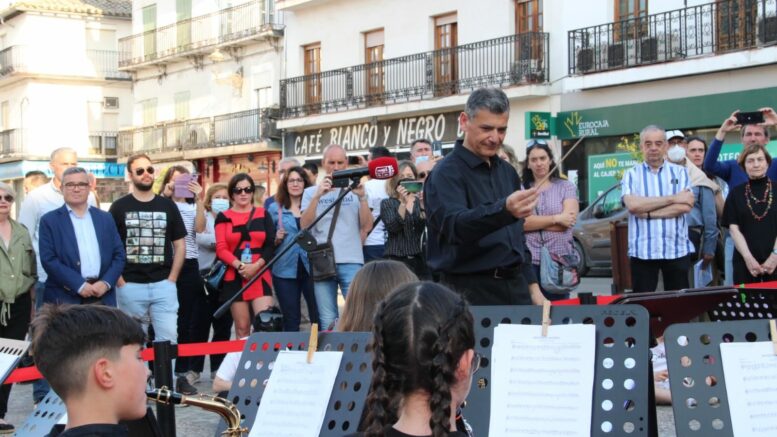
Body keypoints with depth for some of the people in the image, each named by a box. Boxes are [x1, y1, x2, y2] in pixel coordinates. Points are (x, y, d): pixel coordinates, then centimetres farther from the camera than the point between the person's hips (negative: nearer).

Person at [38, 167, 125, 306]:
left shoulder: (105, 218, 14)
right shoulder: (50, 220, 3)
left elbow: (119, 255, 11)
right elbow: (49, 259, -6)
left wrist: (106, 282, -6)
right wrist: (79, 284, -14)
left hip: (102, 297, 3)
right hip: (65, 298, -3)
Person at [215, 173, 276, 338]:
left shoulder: (263, 215, 11)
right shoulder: (224, 217, 9)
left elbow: (271, 246, 3)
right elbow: (221, 249, 0)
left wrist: (256, 266, -13)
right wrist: (239, 265, -17)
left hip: (260, 276, 0)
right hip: (234, 277, 0)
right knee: (242, 328, 3)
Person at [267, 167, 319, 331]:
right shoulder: (274, 208, 9)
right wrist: (276, 239, -10)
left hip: (311, 268, 0)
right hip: (286, 270, 0)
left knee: (319, 317, -4)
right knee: (291, 321, 6)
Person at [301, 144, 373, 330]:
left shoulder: (354, 189, 11)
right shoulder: (311, 192, 12)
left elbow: (367, 226, 2)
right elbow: (304, 225, -2)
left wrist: (362, 197, -11)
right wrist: (317, 196, -13)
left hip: (351, 262, -1)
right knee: (327, 321, 1)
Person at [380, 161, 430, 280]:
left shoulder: (420, 202, 14)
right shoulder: (387, 203, 7)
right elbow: (393, 227, -10)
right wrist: (403, 203, -19)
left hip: (421, 259, 2)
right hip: (398, 260, -2)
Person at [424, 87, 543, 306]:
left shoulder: (507, 172, 14)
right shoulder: (447, 173, -11)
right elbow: (455, 226, -29)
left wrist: (531, 284, 16)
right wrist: (504, 210, -44)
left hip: (515, 286, 7)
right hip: (470, 290, -7)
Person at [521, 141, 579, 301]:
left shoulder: (566, 187, 7)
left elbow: (568, 221, -7)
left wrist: (534, 222, -5)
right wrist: (556, 218, -9)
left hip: (560, 260, 0)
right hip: (529, 260, 0)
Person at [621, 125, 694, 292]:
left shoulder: (680, 172, 8)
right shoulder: (631, 174, 6)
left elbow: (685, 206, -7)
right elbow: (632, 205, -13)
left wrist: (647, 212, -11)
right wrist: (673, 198, -11)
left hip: (676, 250, 1)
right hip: (642, 251, -1)